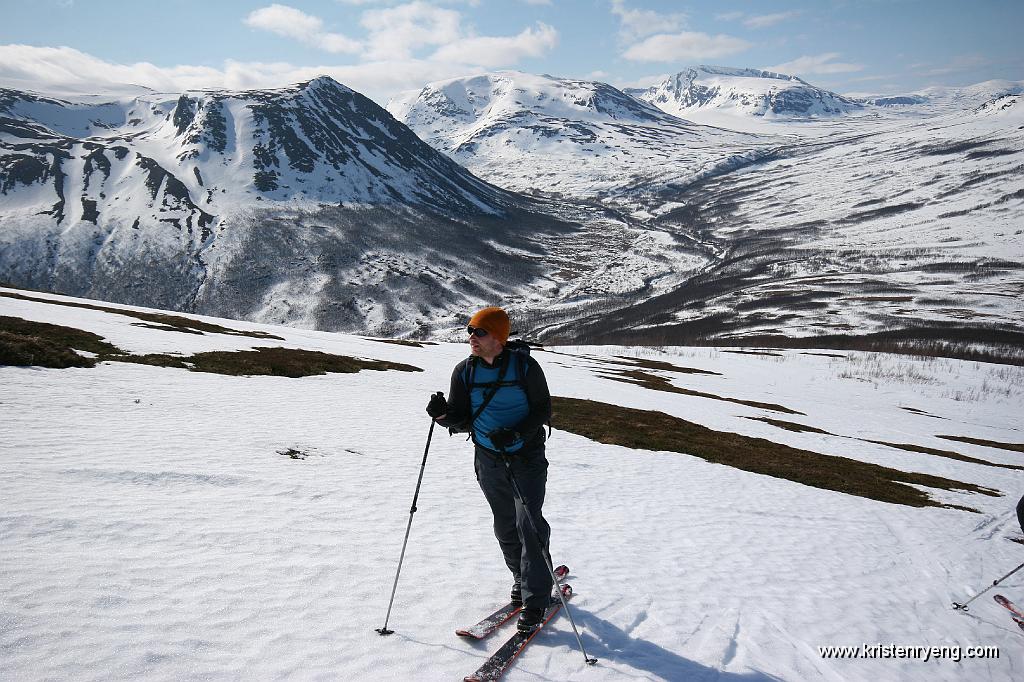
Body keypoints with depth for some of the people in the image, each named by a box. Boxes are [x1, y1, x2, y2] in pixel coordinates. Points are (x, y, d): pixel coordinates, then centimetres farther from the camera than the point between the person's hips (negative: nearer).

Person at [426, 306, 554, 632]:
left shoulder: (525, 366, -12)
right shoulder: (464, 372, -2)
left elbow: (543, 409, -8)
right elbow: (463, 421, 0)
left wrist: (515, 433, -24)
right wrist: (443, 414, -23)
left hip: (527, 456, -4)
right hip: (488, 460, 4)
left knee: (529, 525, -9)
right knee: (505, 526, 13)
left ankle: (536, 599, 1)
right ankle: (523, 578, 35)